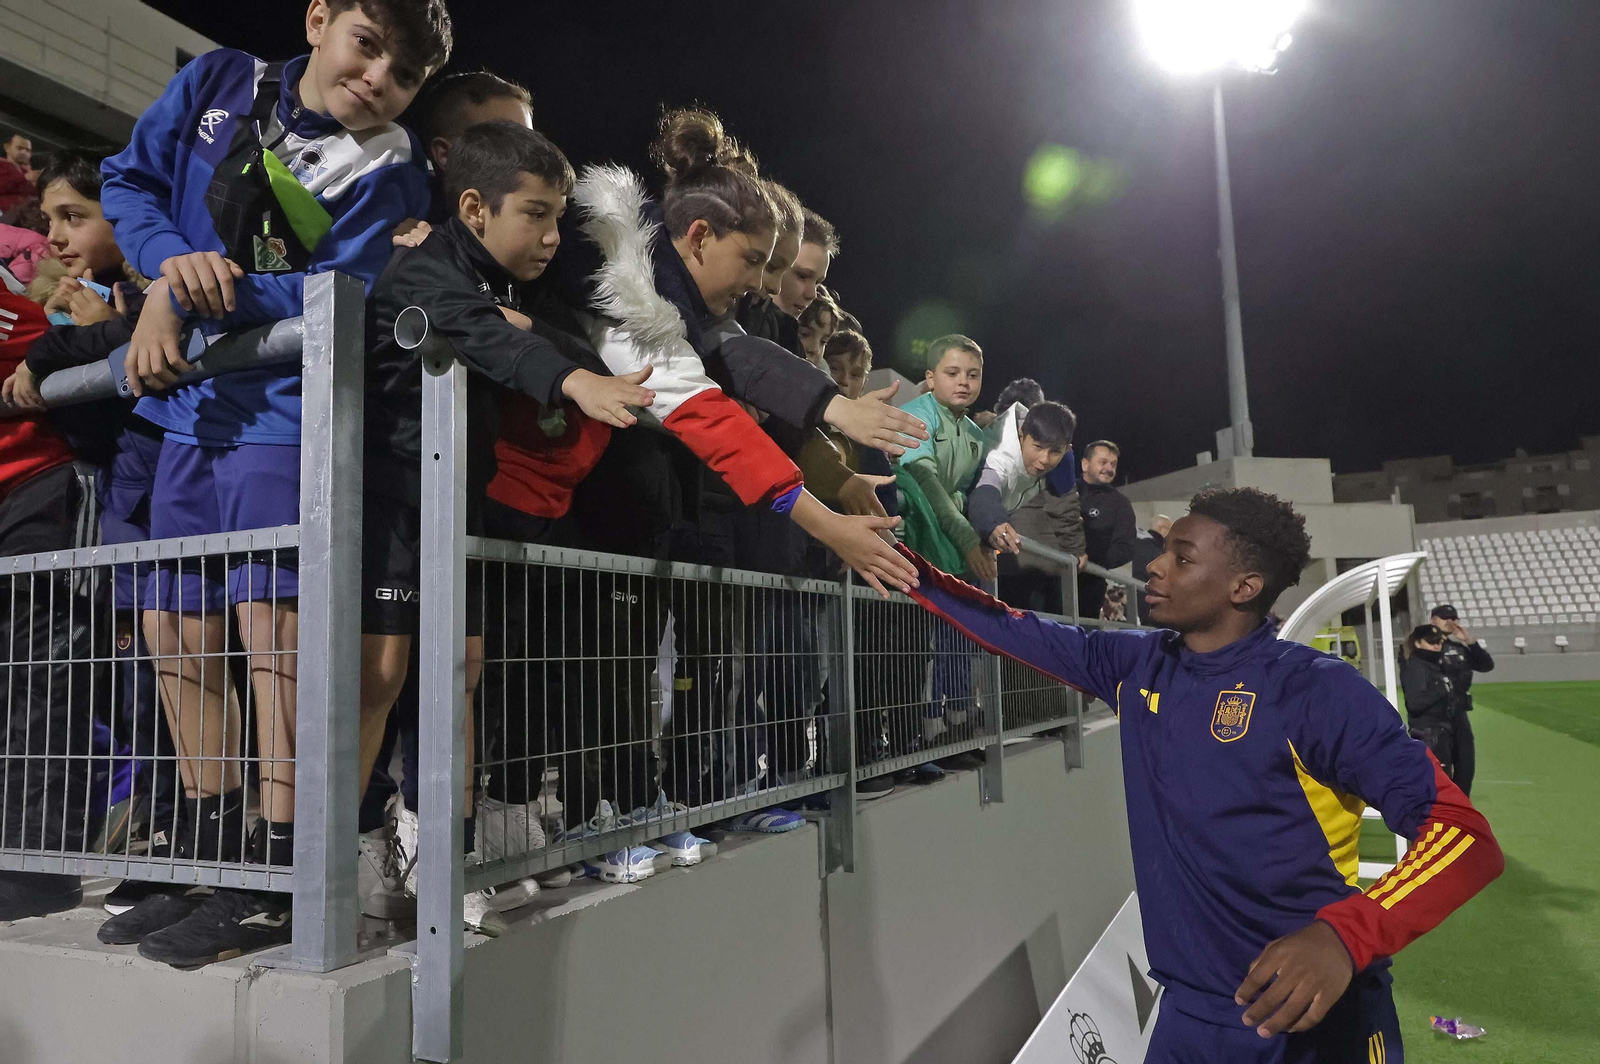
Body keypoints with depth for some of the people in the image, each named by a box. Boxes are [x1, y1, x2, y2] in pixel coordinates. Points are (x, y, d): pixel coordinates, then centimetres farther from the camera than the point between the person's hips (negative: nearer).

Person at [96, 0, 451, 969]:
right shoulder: (221, 83, 10)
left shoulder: (393, 177, -4)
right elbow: (130, 178, 12)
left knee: (272, 624, -14)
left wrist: (184, 296, -17)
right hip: (192, 407, 6)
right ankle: (218, 847, 26)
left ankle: (279, 880, -4)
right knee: (175, 632, 10)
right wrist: (174, 259, -8)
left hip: (287, 412, -6)